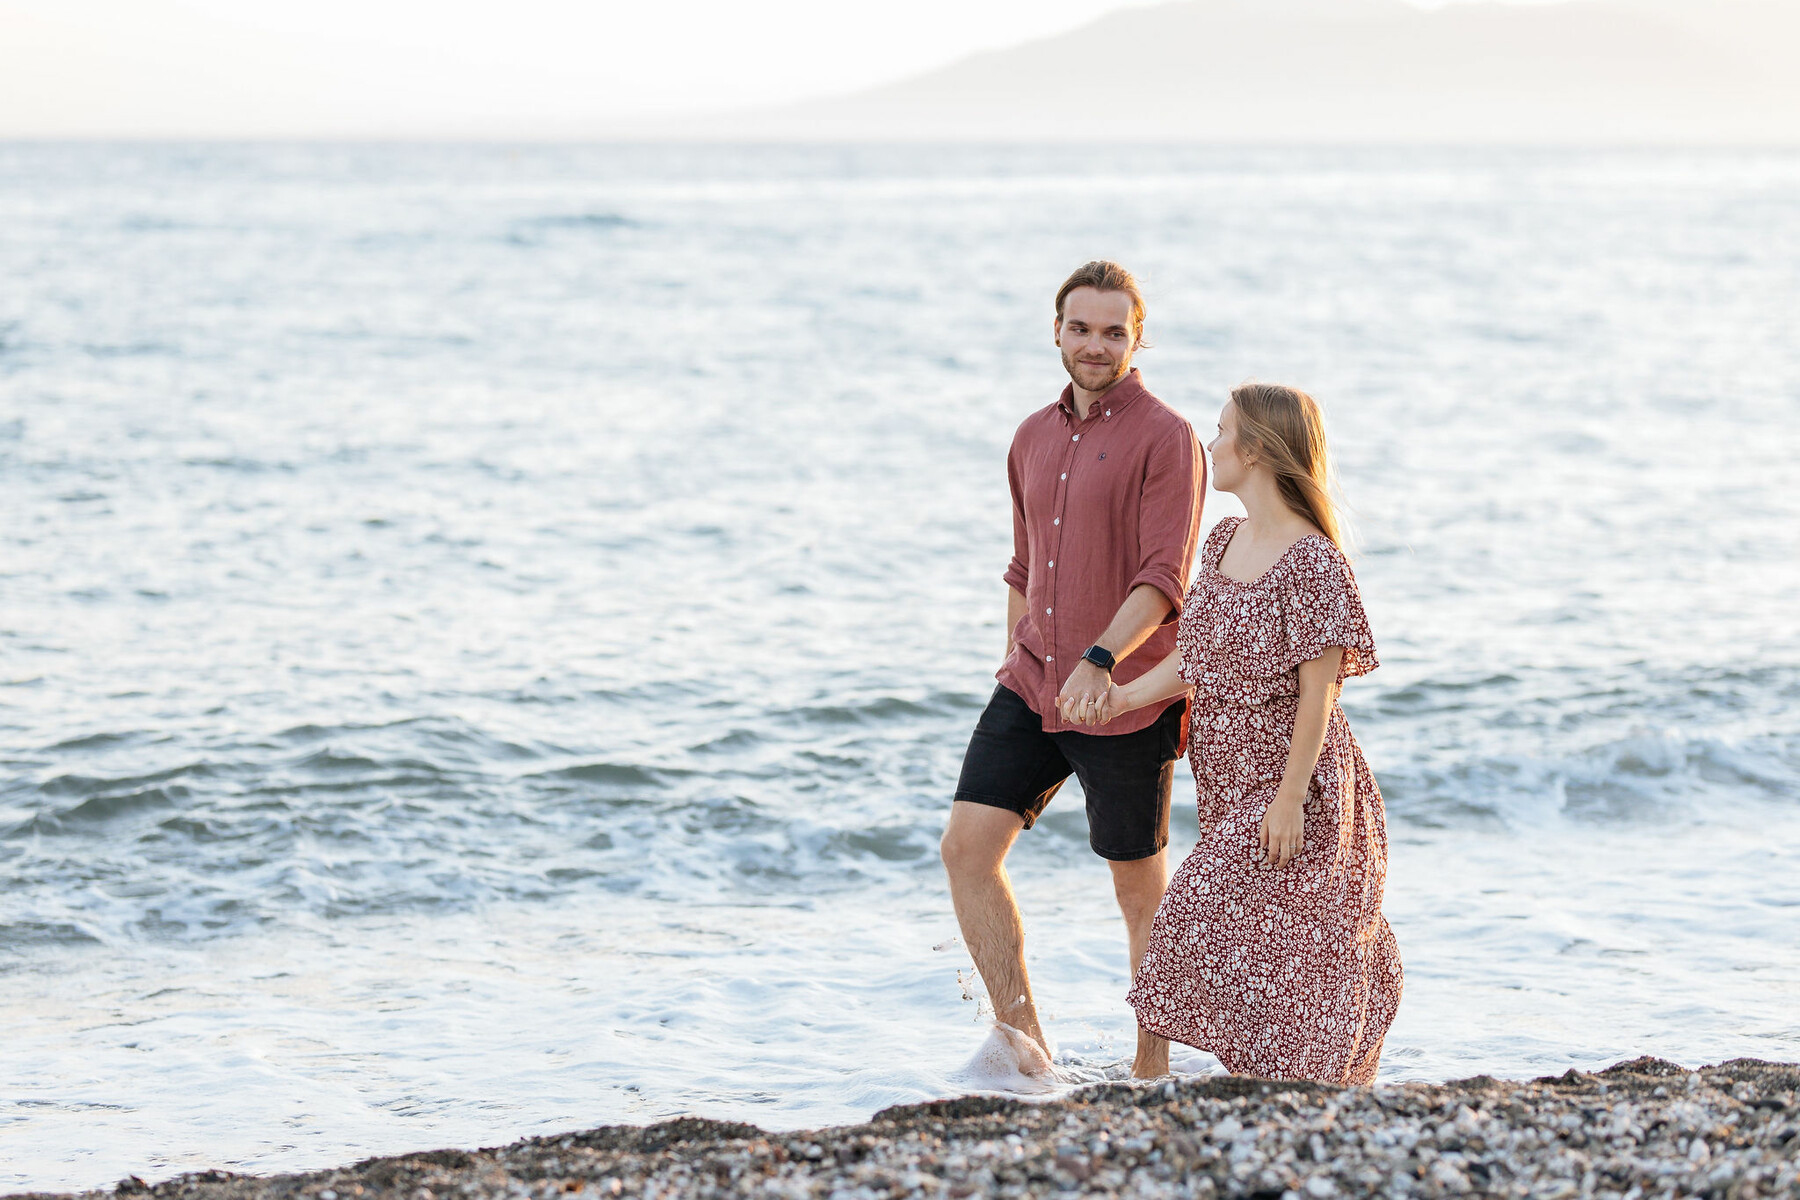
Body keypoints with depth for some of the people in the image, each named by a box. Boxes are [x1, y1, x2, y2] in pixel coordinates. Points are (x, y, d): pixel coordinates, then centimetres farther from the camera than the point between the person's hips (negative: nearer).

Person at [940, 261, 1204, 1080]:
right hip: (1031, 691, 6)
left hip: (1125, 700, -6)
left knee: (1139, 887, 5)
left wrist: (1101, 657, -32)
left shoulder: (1165, 440, -9)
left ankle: (1151, 1072, 17)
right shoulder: (1034, 438, 13)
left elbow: (1164, 579, -18)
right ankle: (1022, 1042, -2)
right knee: (966, 846, -7)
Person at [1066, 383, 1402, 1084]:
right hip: (1232, 782, 8)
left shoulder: (1311, 561, -18)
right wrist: (1122, 698, 2)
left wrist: (1291, 798, -20)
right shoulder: (1225, 542, 8)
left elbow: (1318, 691, -19)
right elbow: (1198, 658, 14)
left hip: (1292, 781, -8)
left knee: (1225, 923, -11)